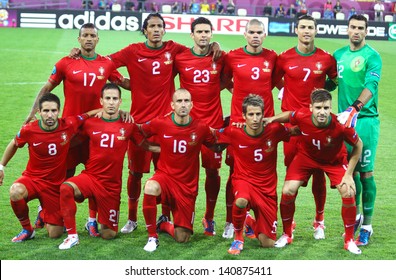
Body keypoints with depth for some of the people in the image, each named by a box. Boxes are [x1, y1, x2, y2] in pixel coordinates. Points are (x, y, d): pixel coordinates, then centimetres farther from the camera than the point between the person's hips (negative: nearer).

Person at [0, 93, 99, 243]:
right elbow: (14, 145, 9)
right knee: (16, 191, -37)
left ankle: (45, 214, 36)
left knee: (55, 234, -1)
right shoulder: (28, 130, -14)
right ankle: (27, 229, -10)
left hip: (55, 184, 1)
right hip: (32, 178, 0)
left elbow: (92, 113, 0)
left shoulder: (69, 125, -15)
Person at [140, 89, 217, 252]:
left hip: (187, 186, 1)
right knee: (150, 188, -38)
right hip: (165, 176, -1)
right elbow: (139, 133, 9)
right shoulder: (160, 124, -9)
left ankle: (164, 225, 36)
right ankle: (152, 237, -18)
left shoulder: (201, 128, -9)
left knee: (182, 238, -1)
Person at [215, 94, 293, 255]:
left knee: (268, 244, -2)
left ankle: (255, 223, 34)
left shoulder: (274, 130, -10)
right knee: (241, 200, -41)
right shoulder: (234, 133, -12)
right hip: (244, 180, -1)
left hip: (267, 187, 2)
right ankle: (238, 237, -12)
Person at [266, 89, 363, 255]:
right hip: (306, 156, 1)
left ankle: (349, 240, 7)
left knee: (348, 193, -15)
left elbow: (358, 145, -17)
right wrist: (271, 119, -22)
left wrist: (349, 174, -16)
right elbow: (288, 115, -5)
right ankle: (287, 235, 14)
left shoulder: (341, 125, -36)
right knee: (288, 192, -11)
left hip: (334, 160, -1)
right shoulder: (301, 116, -32)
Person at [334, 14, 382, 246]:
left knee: (365, 172, -2)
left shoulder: (372, 57, -7)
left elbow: (370, 85, -20)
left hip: (365, 119, -5)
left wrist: (354, 108, -35)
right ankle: (355, 215, 28)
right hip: (345, 119, 5)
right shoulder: (339, 54, 12)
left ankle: (367, 225, 6)